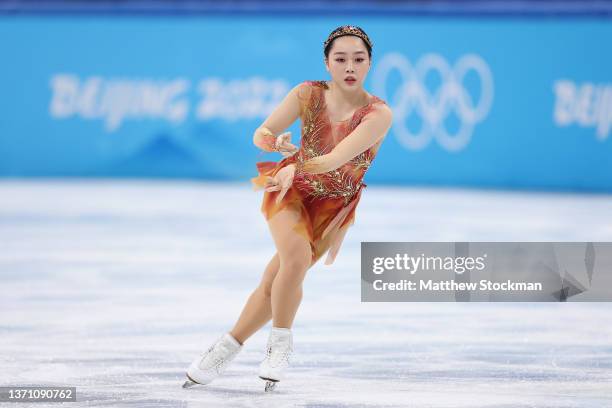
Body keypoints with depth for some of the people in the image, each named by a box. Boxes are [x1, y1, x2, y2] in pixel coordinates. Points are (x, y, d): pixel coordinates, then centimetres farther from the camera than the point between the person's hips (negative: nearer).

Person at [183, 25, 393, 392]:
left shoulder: (378, 114, -20)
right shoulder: (309, 94, -13)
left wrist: (297, 168, -50)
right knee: (296, 257, -28)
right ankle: (281, 342, -8)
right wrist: (277, 143, -40)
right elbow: (261, 134, -16)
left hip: (332, 206, 0)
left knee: (275, 283, -2)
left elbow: (337, 158, -33)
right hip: (291, 190, 0)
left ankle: (228, 348, 19)